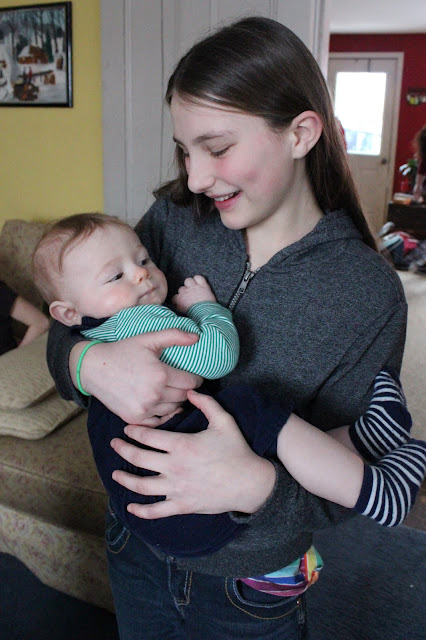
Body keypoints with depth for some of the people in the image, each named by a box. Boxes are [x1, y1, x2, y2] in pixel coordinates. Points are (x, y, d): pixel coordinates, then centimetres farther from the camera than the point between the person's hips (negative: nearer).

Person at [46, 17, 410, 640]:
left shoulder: (370, 294, -20)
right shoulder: (173, 219, -12)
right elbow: (65, 333, -9)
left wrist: (258, 487, -36)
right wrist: (91, 363, -32)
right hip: (136, 546, 3)